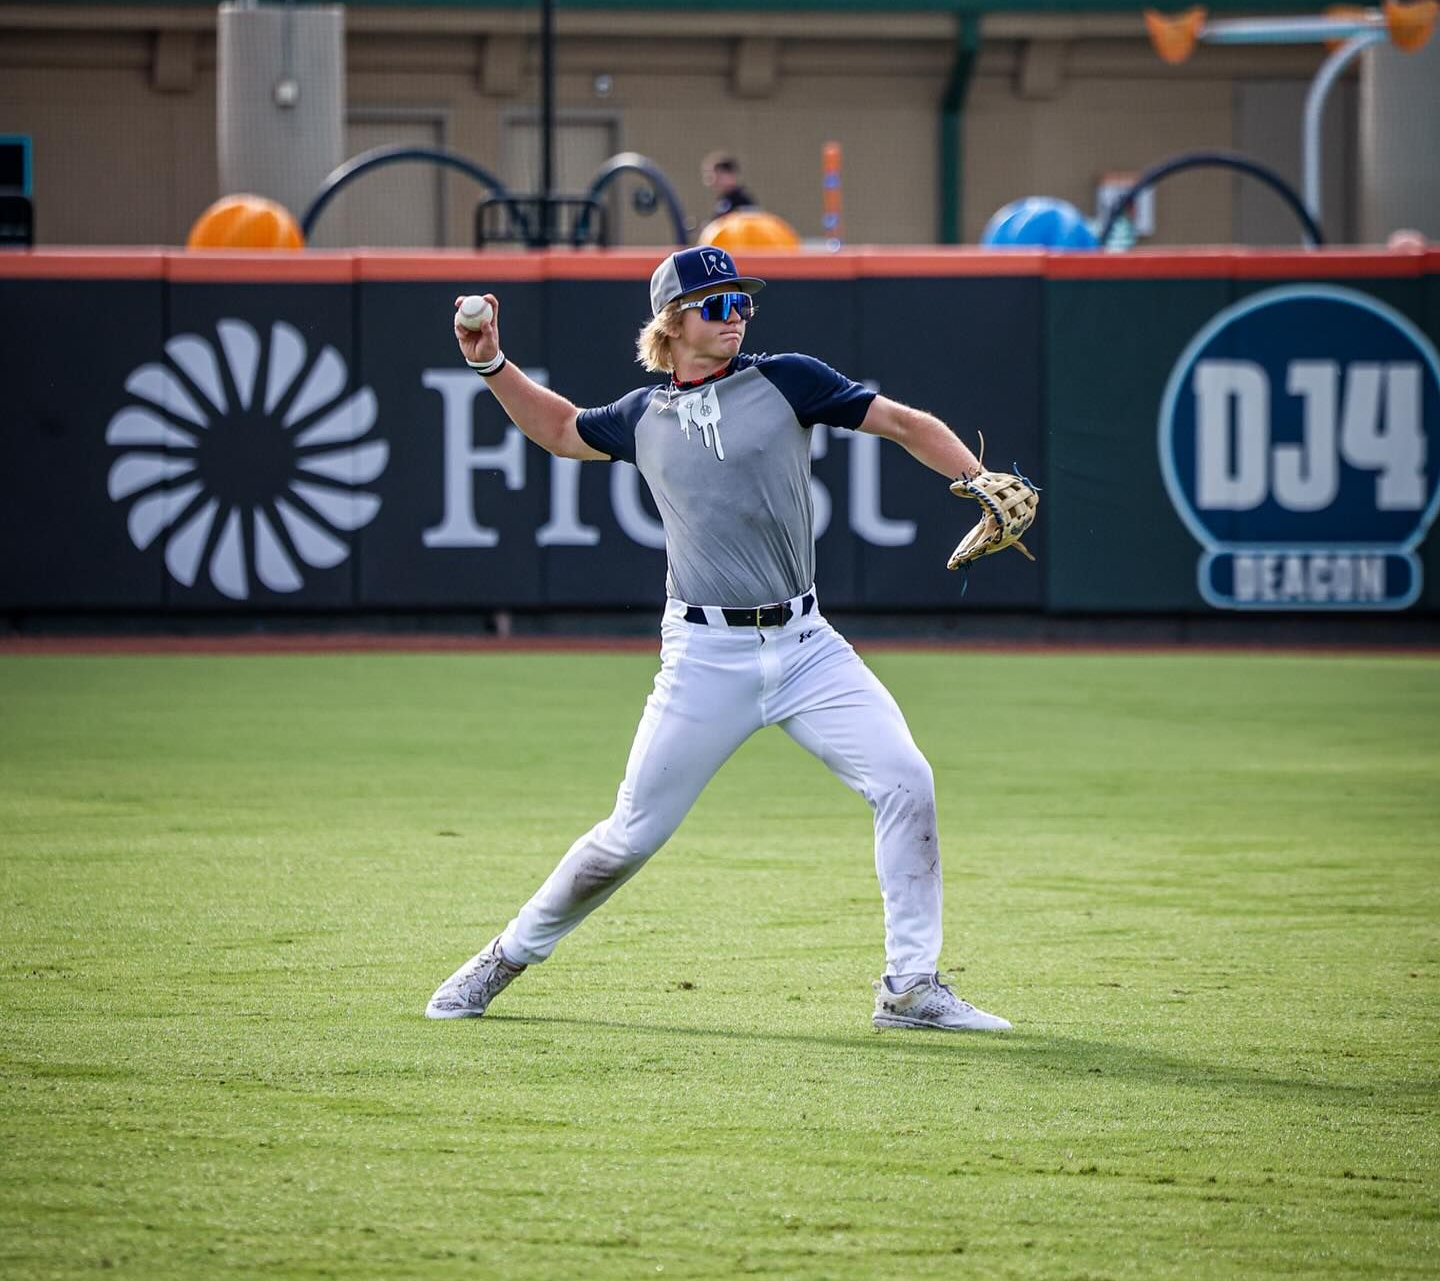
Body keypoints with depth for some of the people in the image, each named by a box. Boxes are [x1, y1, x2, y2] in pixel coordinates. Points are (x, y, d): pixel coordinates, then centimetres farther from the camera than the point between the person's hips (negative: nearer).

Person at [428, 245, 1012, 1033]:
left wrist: (981, 483, -15)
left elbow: (904, 424, 0)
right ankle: (509, 956, 21)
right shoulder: (643, 418, 9)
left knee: (904, 782, -15)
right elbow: (560, 430, 29)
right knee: (631, 835, 1)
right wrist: (492, 364, 17)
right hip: (706, 658, 0)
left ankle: (910, 987, -7)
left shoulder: (785, 381, 3)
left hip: (805, 645, 0)